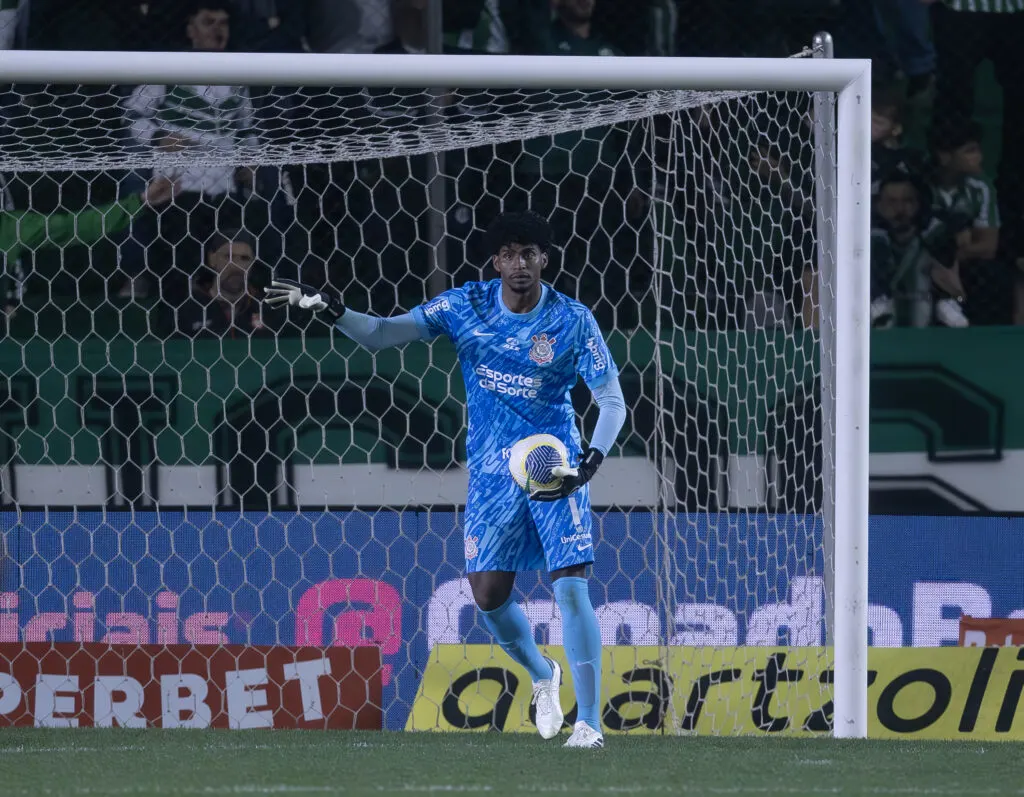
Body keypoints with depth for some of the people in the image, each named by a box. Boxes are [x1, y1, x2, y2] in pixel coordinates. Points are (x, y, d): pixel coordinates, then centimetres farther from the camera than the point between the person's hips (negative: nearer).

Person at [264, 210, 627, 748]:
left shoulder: (572, 320, -10)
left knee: (570, 586, -15)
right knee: (488, 594, 1)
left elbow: (612, 401, -9)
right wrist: (331, 310, -21)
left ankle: (589, 722, -12)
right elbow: (382, 334, -4)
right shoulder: (466, 306, -3)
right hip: (492, 471, 3)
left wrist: (593, 458, -26)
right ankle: (541, 676, 32)